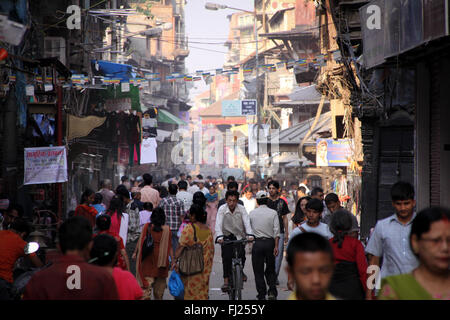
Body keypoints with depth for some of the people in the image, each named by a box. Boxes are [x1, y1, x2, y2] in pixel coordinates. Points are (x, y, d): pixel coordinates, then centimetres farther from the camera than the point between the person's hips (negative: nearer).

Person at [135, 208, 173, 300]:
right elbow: (169, 247, -7)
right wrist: (173, 260, -1)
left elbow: (141, 241, 0)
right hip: (161, 260, 0)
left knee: (146, 285, 3)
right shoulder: (166, 229, -8)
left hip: (148, 259, 0)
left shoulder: (147, 227, -6)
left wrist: (136, 253, 14)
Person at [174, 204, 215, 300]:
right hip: (205, 265, 5)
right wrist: (209, 265, 19)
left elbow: (181, 246, -17)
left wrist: (175, 260, -15)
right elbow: (211, 249, 10)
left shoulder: (189, 228, -12)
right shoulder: (208, 230, 5)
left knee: (190, 289, 4)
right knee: (203, 289, 12)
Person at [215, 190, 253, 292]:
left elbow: (247, 222, -18)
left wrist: (250, 235, -34)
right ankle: (226, 281, -11)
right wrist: (219, 237, -38)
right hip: (227, 237, -1)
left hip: (239, 236, 1)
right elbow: (218, 224, -22)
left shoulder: (241, 209, -9)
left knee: (241, 254, -14)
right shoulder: (222, 209, -12)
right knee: (226, 257, -15)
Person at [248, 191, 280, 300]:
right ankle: (272, 292, -2)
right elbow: (276, 231, -6)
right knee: (270, 270, 13)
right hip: (270, 242, 0)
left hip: (257, 243, 0)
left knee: (258, 272, 6)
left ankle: (262, 296, 4)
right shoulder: (273, 213, -1)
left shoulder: (252, 213, 2)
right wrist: (276, 246, -5)